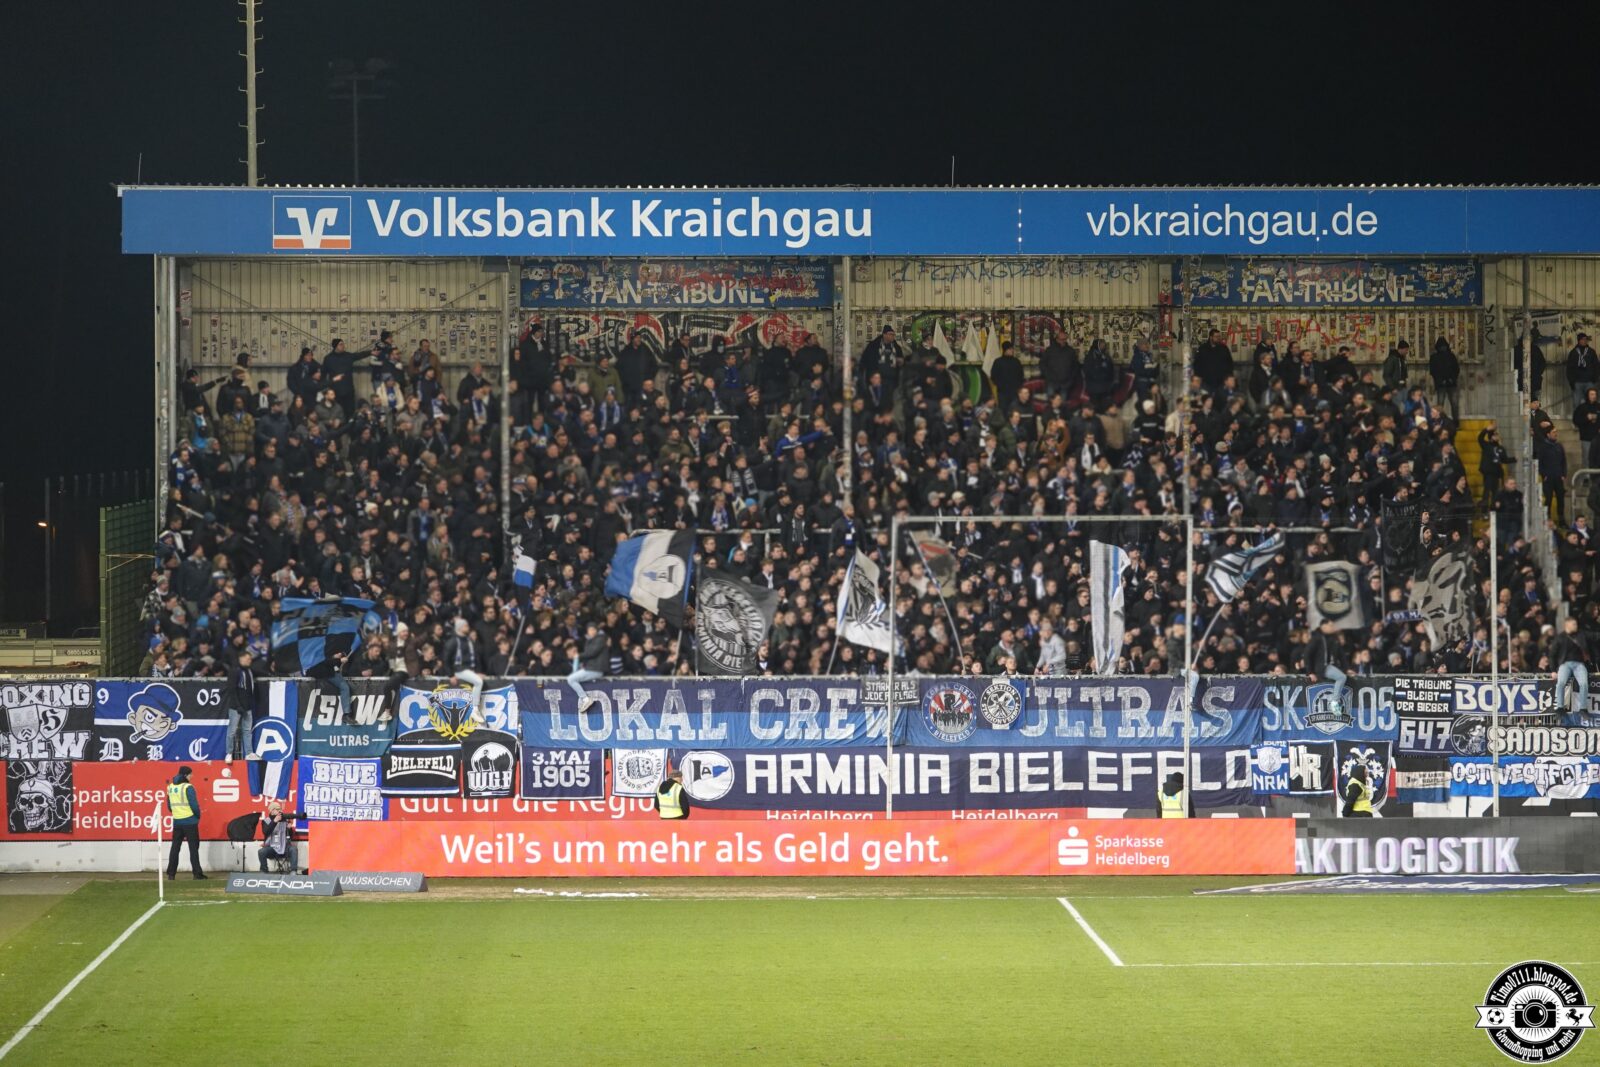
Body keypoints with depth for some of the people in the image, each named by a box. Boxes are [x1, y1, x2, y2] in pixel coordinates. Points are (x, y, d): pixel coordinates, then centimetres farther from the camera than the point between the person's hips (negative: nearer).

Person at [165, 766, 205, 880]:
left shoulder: (170, 787, 7)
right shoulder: (188, 787, -13)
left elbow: (169, 806, 13)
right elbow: (194, 804, -15)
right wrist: (198, 816, 2)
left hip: (177, 822, 6)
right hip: (190, 822, -6)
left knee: (175, 848, 11)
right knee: (193, 848, 0)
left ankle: (171, 874, 9)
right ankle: (197, 874, -1)